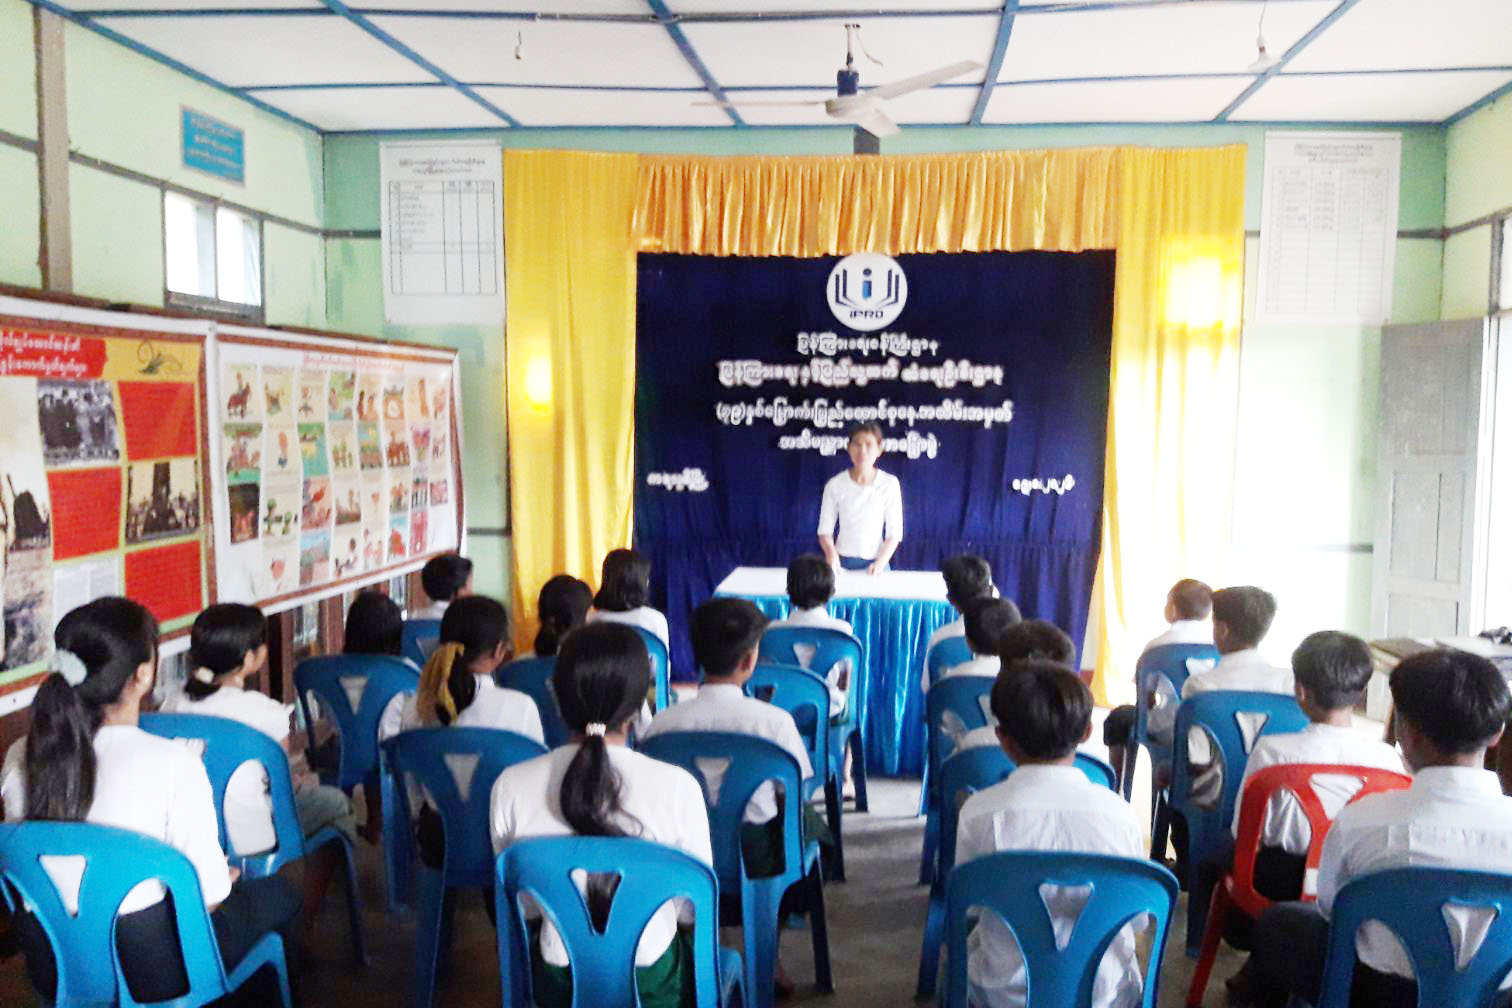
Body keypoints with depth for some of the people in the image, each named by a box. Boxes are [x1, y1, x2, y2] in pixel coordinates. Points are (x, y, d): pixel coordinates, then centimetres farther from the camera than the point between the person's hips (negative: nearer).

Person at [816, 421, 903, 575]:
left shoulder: (889, 484, -5)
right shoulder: (835, 485, -4)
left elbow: (894, 533, -2)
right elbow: (825, 530, -1)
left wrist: (880, 563, -15)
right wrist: (831, 553, -20)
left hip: (875, 563, 0)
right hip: (842, 562, 0)